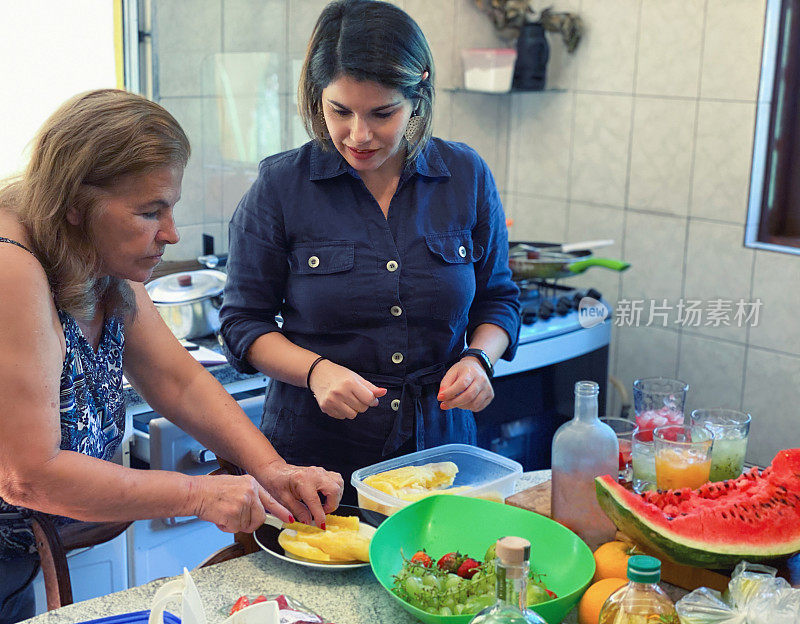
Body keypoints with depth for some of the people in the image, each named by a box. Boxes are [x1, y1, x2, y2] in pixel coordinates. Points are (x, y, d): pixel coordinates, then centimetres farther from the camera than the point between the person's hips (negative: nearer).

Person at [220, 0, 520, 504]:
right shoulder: (280, 186, -9)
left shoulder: (467, 176, -3)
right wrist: (316, 370, -20)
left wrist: (478, 358, -12)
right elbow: (244, 322, -3)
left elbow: (498, 300, 8)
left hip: (439, 443, 2)